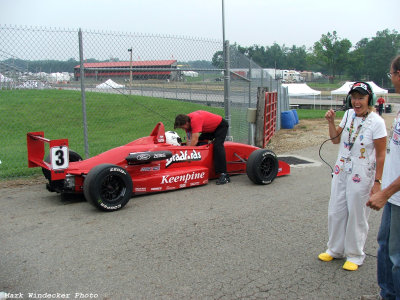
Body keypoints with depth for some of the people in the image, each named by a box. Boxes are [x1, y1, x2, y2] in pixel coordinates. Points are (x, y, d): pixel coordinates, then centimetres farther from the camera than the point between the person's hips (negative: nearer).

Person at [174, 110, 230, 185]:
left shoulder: (195, 120, -37)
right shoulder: (187, 120, -10)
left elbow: (194, 141, -39)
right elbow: (189, 140, -8)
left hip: (221, 125, -10)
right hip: (210, 128, 10)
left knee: (217, 146, -26)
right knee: (199, 143, 3)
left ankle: (224, 175, -29)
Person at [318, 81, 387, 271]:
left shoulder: (376, 122, -14)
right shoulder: (349, 114, 3)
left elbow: (381, 154, -12)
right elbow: (336, 140, 11)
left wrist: (377, 181, -14)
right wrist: (331, 122, -5)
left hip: (362, 175, -6)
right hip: (341, 172, 6)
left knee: (357, 216, 5)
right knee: (335, 212, 13)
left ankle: (355, 255, 23)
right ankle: (335, 250, 32)